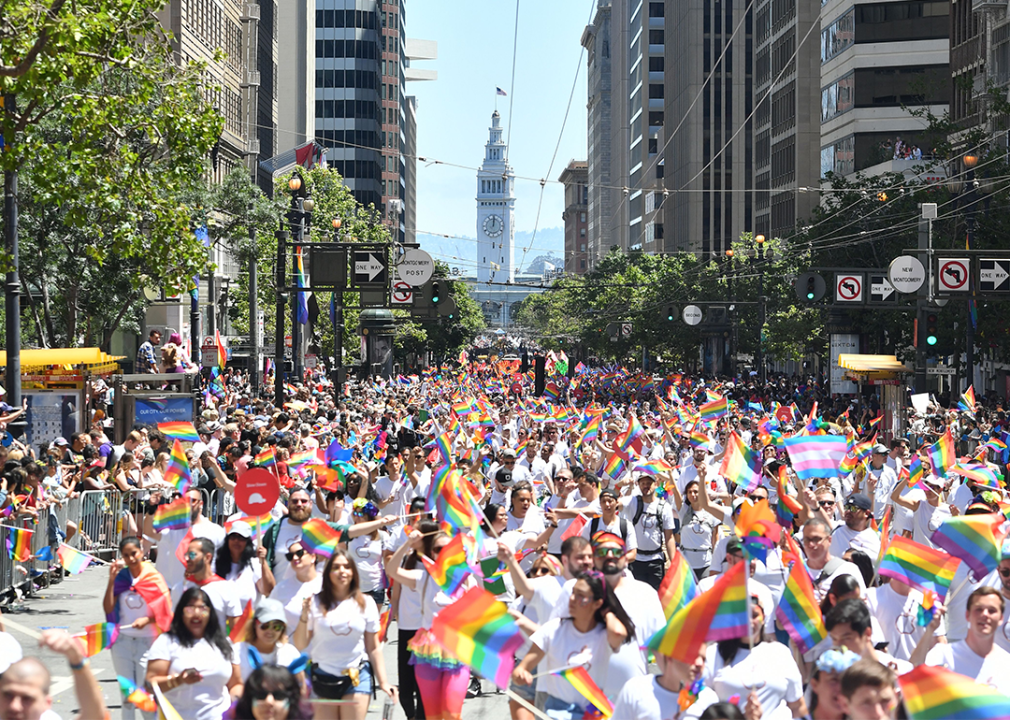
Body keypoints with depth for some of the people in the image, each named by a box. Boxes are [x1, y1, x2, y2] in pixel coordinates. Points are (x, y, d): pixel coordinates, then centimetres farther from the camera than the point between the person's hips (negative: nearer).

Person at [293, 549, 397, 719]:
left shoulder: (365, 603, 2)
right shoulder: (316, 603, -2)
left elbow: (373, 648, 5)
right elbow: (300, 645, -1)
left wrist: (383, 682, -1)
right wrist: (304, 617, -15)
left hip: (357, 677, 0)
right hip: (323, 678, 0)